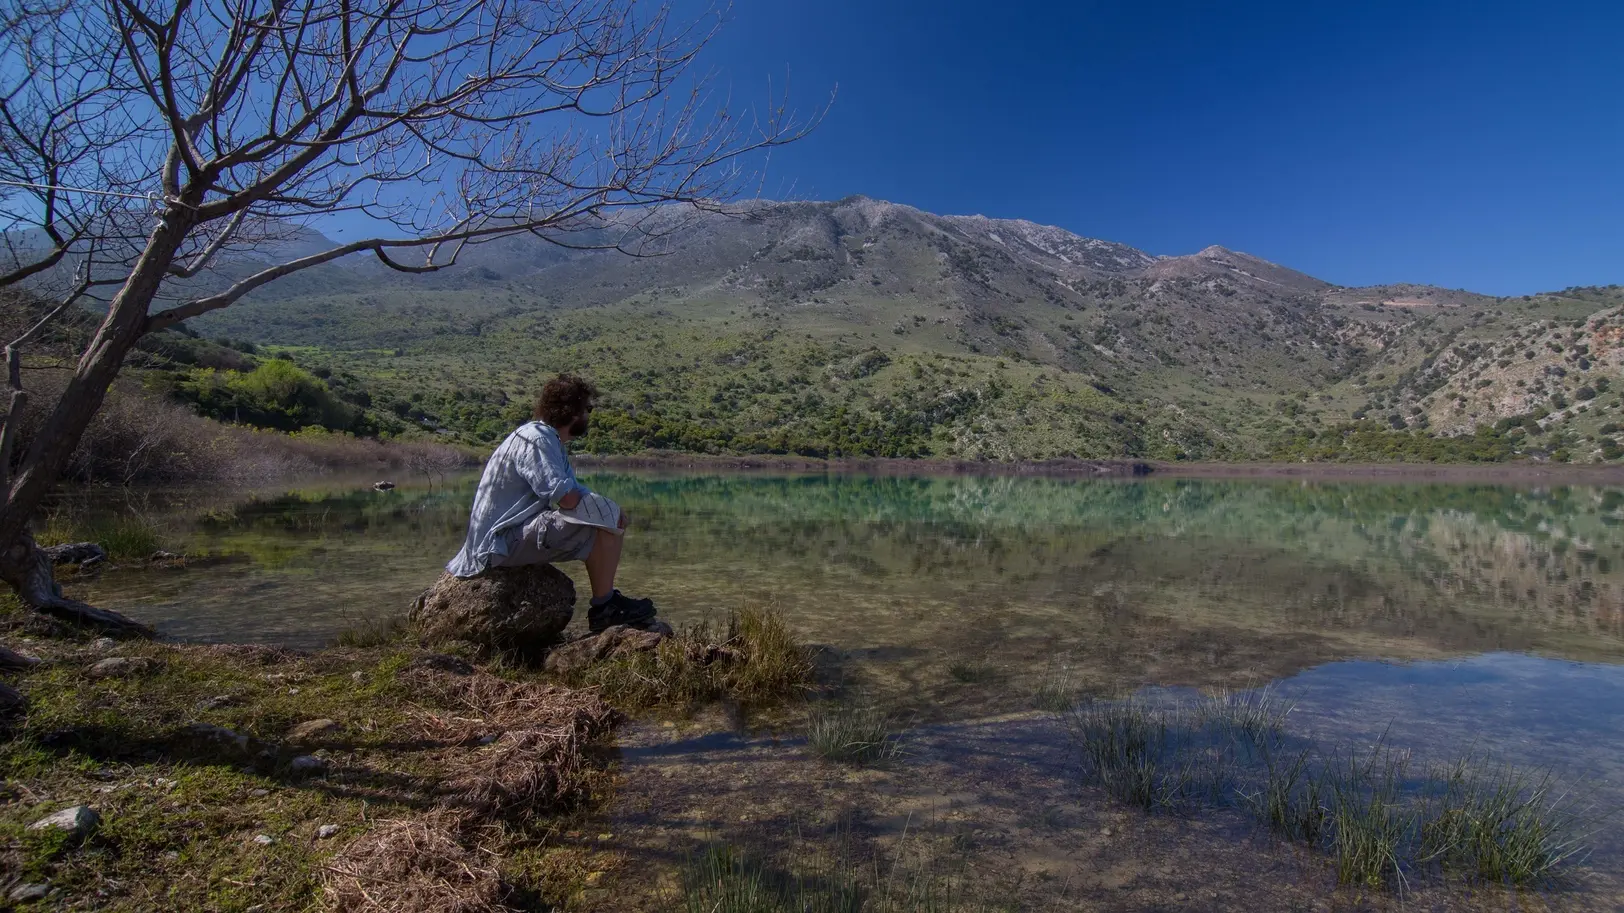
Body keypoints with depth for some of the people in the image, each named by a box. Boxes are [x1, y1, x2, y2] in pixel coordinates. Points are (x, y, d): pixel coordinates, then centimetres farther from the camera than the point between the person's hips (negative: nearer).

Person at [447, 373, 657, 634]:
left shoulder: (550, 439, 15)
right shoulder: (535, 439, -18)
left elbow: (575, 490, 12)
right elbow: (567, 498, -29)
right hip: (503, 541, -11)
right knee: (603, 528, -23)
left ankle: (607, 599, 10)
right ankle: (603, 608, -10)